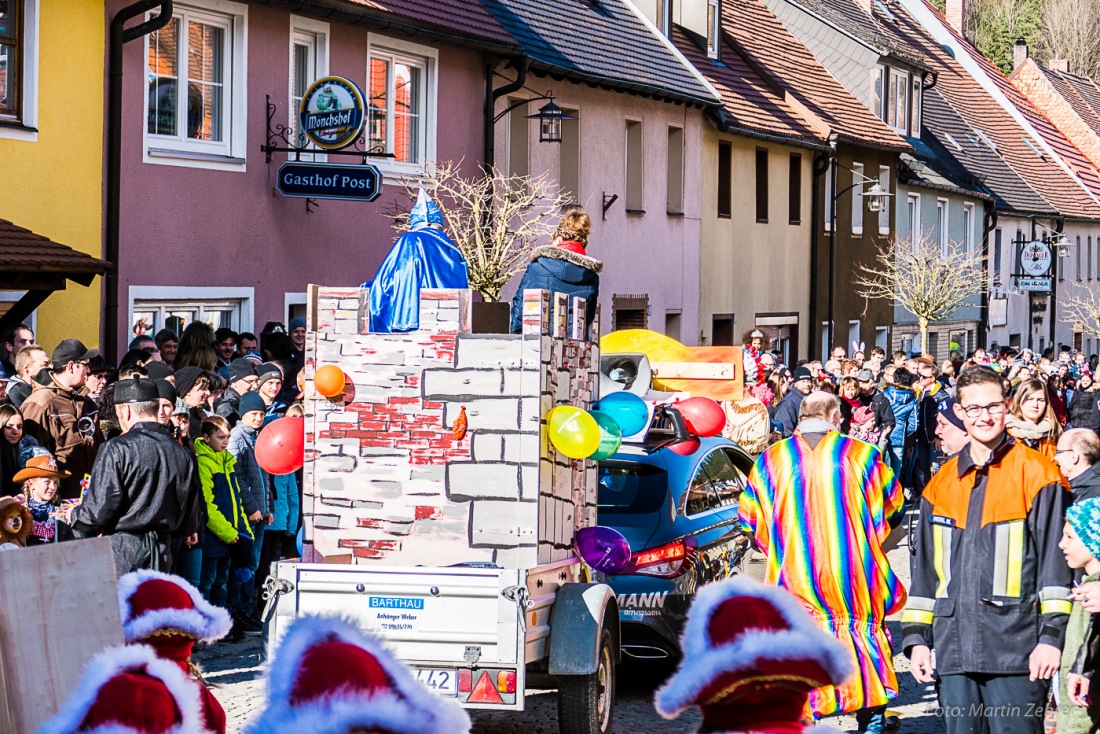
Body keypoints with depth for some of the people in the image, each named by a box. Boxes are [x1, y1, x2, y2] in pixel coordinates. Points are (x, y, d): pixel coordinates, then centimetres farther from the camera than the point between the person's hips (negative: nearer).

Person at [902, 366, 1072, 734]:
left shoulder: (1037, 474, -1)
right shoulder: (942, 483, 15)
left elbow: (1056, 559, -5)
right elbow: (924, 566, 19)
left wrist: (1052, 635, -11)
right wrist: (916, 636, 13)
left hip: (1016, 648, -5)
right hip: (954, 650, 5)